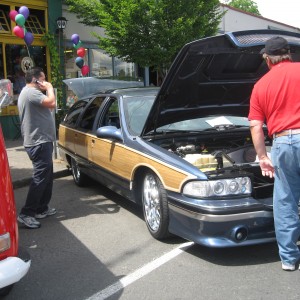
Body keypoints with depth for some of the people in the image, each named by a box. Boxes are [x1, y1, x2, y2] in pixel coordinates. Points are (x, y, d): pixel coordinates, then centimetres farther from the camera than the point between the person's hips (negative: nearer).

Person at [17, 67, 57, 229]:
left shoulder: (29, 92, 21)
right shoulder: (31, 92, -15)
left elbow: (47, 105, 22)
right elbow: (51, 103, -26)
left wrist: (46, 89, 12)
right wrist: (49, 88, -10)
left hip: (39, 141, 11)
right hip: (39, 143, -11)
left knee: (47, 176, 16)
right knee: (40, 178, -11)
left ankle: (42, 208, 23)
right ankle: (26, 213, -8)